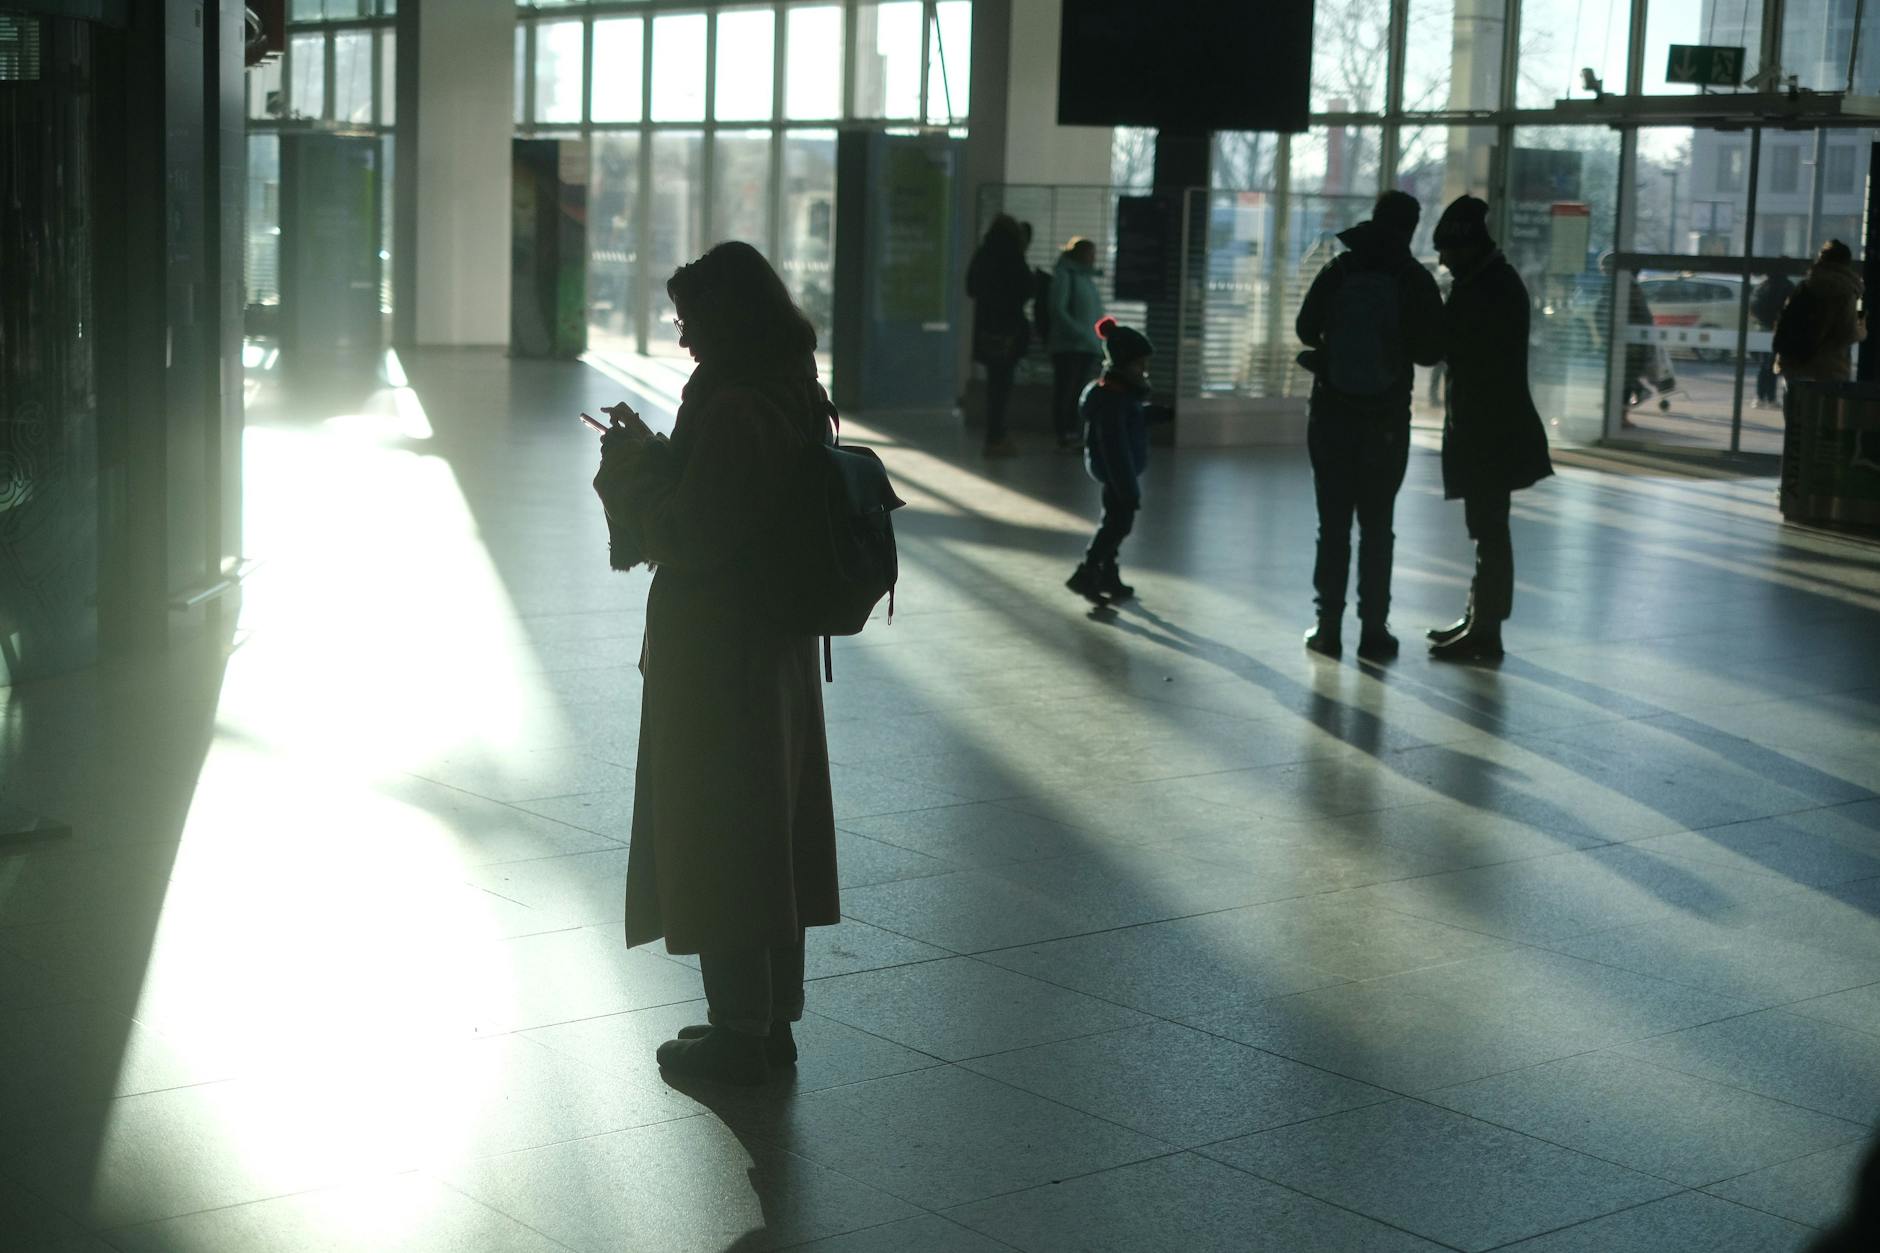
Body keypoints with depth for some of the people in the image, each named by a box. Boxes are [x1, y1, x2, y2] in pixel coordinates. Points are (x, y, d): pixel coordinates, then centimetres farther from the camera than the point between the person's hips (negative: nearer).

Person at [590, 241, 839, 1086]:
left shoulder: (728, 410, -21)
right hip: (779, 649, 9)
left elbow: (686, 539, -21)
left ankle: (738, 1033, 10)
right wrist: (654, 460, 10)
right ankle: (772, 1019, 26)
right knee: (770, 832, 15)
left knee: (711, 840, 2)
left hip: (713, 657, -9)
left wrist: (632, 470, -6)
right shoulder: (797, 399, 7)